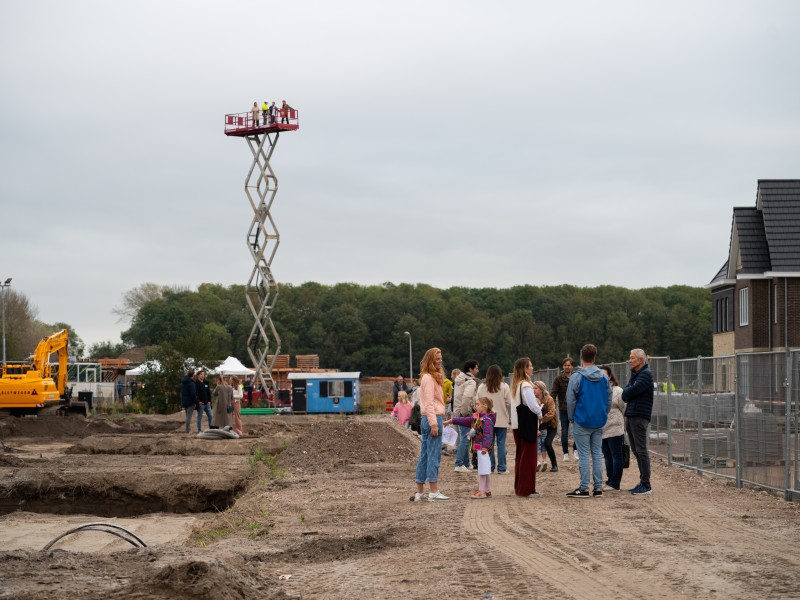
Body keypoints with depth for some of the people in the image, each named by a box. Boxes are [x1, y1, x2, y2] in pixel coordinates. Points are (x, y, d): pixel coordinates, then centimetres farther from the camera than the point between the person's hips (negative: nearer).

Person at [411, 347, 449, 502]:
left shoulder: (433, 377, 19)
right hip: (432, 419, -10)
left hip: (429, 419, 10)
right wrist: (434, 423, -21)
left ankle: (419, 492, 13)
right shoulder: (428, 378, -11)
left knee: (424, 456, 10)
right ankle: (434, 493, -7)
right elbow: (429, 403, -17)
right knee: (434, 456, -8)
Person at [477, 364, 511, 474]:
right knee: (501, 444, 3)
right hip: (501, 420, -2)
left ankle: (490, 467, 11)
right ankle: (501, 468, 3)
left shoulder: (481, 387, 0)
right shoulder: (504, 386, -6)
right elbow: (509, 403, -5)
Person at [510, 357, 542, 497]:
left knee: (520, 456, 14)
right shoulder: (526, 386, -16)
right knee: (529, 456, -4)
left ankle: (519, 487, 19)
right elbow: (533, 406, -20)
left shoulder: (515, 385, 14)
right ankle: (526, 489, -3)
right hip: (528, 425, -9)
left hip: (517, 426, 9)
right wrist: (540, 413, -1)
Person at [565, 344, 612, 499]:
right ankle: (598, 487, 9)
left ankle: (584, 488, -1)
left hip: (582, 421, -4)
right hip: (599, 422, 4)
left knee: (584, 455, -1)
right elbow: (609, 399, 8)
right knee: (597, 454, 9)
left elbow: (570, 400, -7)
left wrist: (571, 418, 5)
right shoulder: (604, 377, 4)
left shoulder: (577, 377, -10)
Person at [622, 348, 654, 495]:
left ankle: (646, 485, -7)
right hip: (630, 416, 9)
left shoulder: (645, 374, -10)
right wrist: (628, 395, -8)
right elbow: (625, 395, 13)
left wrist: (626, 393, 1)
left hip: (639, 417, -9)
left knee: (641, 451, -8)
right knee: (636, 451, 11)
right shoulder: (634, 374, 19)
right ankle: (642, 482, 16)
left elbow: (631, 391, -19)